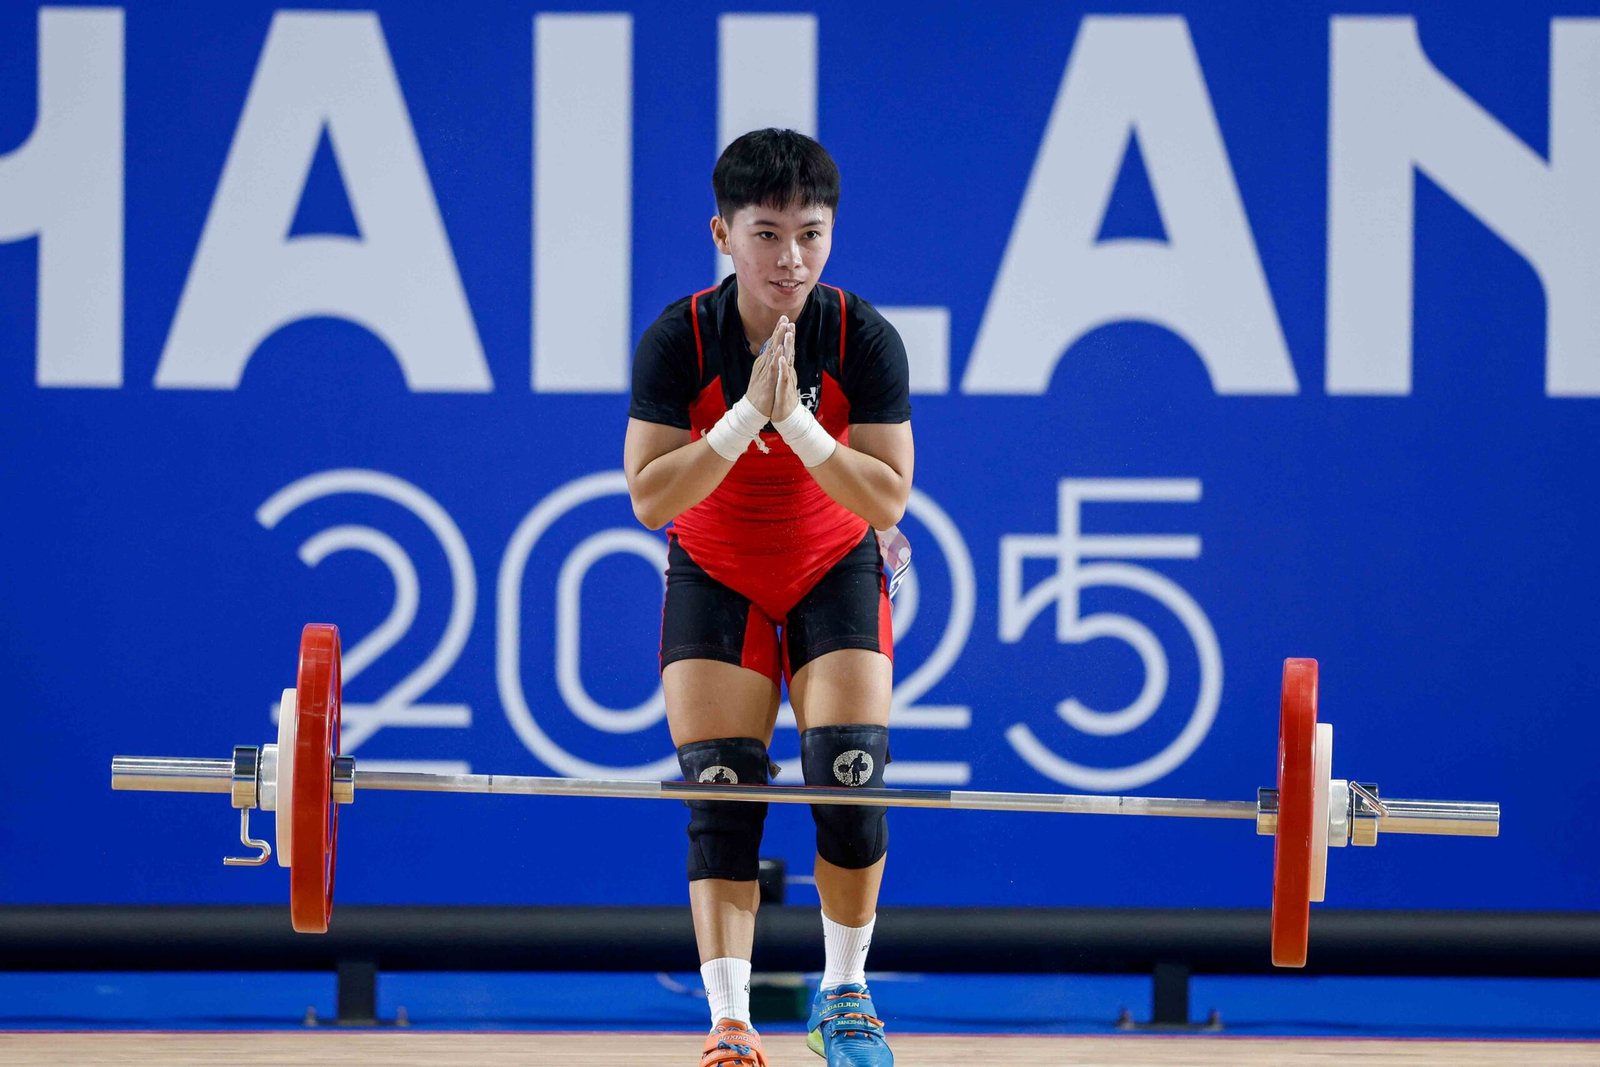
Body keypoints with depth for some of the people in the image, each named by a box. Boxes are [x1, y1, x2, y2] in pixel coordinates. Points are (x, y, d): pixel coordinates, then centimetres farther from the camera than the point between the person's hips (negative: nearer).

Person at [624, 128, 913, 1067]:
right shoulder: (678, 341, -22)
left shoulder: (863, 339, -21)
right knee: (720, 802, -11)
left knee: (852, 786, -11)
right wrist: (746, 416, -36)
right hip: (715, 577, 0)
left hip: (835, 572, 0)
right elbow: (649, 498, -26)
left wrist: (798, 421, -36)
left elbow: (888, 500, -23)